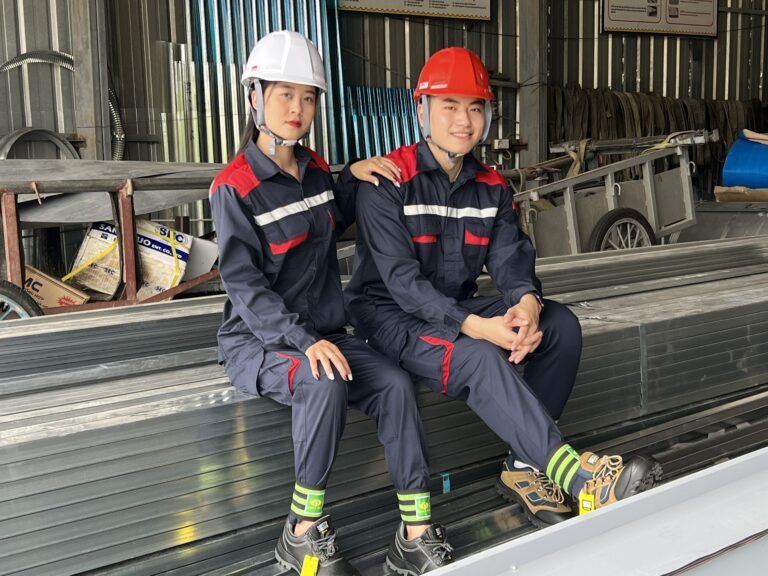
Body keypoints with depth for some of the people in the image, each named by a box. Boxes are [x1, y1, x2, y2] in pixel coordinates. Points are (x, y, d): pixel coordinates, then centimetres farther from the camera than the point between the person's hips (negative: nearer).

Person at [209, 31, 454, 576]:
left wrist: (352, 176, 7)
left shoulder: (315, 169, 8)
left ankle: (418, 528, -15)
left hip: (323, 332, 6)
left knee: (395, 383, -21)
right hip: (258, 340, -5)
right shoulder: (234, 187, -11)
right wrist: (304, 341, -29)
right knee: (325, 385, -35)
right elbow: (245, 286, -17)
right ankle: (304, 531, -20)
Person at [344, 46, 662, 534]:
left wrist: (527, 302, -28)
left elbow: (511, 259, -2)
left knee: (562, 325, -13)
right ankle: (579, 478, -33)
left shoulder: (492, 187, 7)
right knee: (480, 358, -34)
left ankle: (526, 466, -12)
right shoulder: (388, 182, -14)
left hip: (460, 308, 7)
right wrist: (475, 326, -34)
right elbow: (402, 280, -21)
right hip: (391, 316, -6)